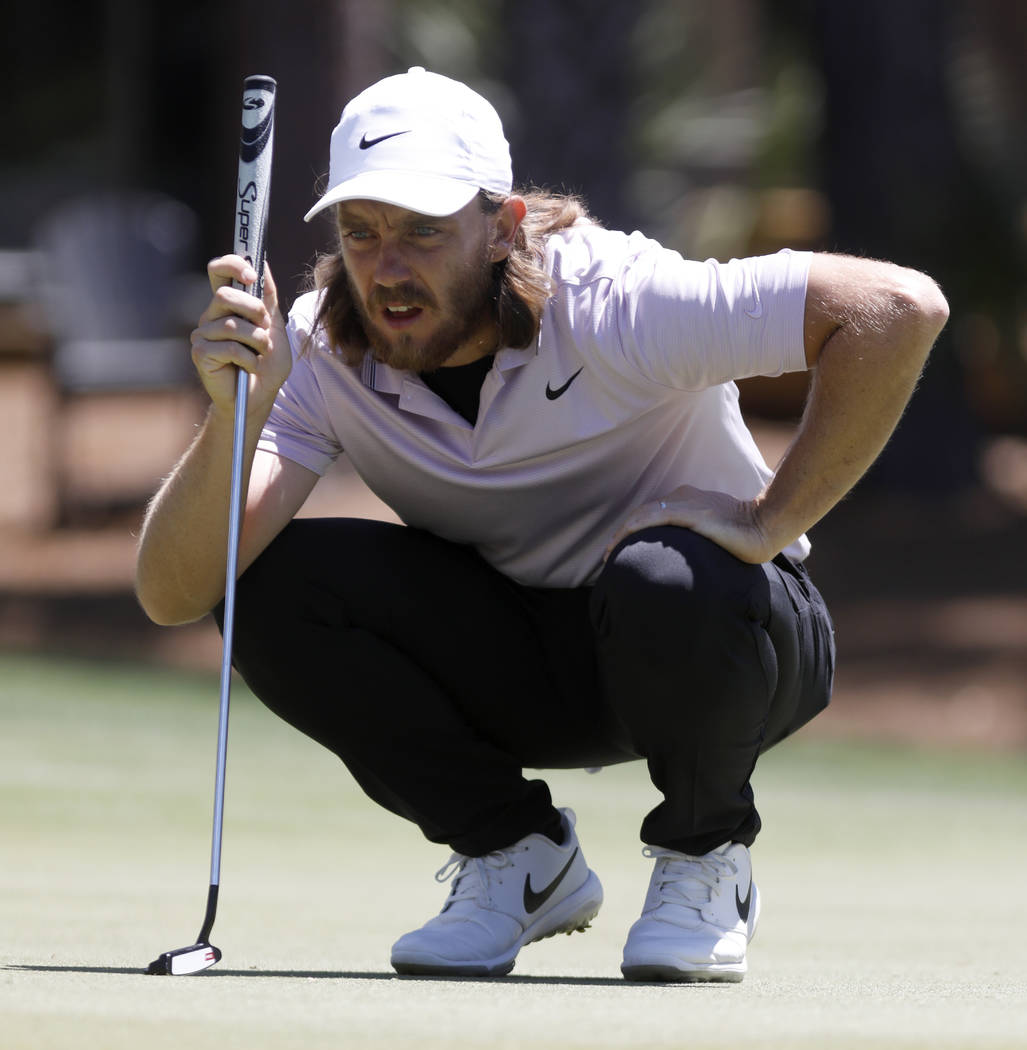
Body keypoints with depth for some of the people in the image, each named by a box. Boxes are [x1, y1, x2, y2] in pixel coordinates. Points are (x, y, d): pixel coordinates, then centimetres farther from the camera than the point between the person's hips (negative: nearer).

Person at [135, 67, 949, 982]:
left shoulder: (612, 304, -28)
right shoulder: (317, 354, -16)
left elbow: (900, 309, -35)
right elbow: (171, 595, -24)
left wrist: (768, 523, -30)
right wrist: (237, 416, -41)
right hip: (515, 667, 4)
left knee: (665, 582, -39)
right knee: (270, 583, -20)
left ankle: (706, 861, -7)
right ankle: (518, 856, -1)